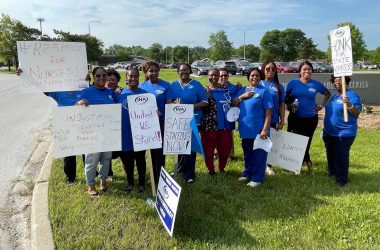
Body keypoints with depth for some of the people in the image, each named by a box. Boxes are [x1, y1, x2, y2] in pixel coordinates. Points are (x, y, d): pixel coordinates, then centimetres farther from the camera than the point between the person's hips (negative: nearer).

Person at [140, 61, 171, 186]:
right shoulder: (142, 86, 5)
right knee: (151, 150, 13)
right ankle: (154, 176, 28)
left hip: (161, 122, -3)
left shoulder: (165, 85, -4)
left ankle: (160, 177, 17)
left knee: (159, 150, 2)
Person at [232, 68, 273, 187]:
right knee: (247, 153, 18)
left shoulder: (264, 91, -5)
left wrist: (265, 129, -16)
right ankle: (247, 173, 33)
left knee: (258, 154, 2)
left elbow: (268, 111, -10)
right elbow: (233, 104, 6)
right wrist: (243, 96, -10)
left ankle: (257, 178, 13)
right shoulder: (243, 90, 12)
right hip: (245, 129, 5)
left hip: (258, 129, -5)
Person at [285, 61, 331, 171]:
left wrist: (322, 105, 9)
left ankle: (306, 161, 30)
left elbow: (328, 94, 19)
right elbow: (285, 98, 5)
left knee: (307, 141, 6)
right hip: (295, 118, 0)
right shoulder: (293, 83, -1)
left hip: (311, 118, 1)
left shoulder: (316, 84, 3)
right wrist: (289, 105, -13)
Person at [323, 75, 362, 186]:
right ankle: (331, 172, 39)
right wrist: (325, 128, 22)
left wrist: (349, 105, -38)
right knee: (330, 155, 20)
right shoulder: (334, 96, 12)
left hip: (344, 133, -8)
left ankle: (341, 179, 11)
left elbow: (357, 112, -20)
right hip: (329, 133, 8)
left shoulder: (352, 95, -12)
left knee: (341, 156, -1)